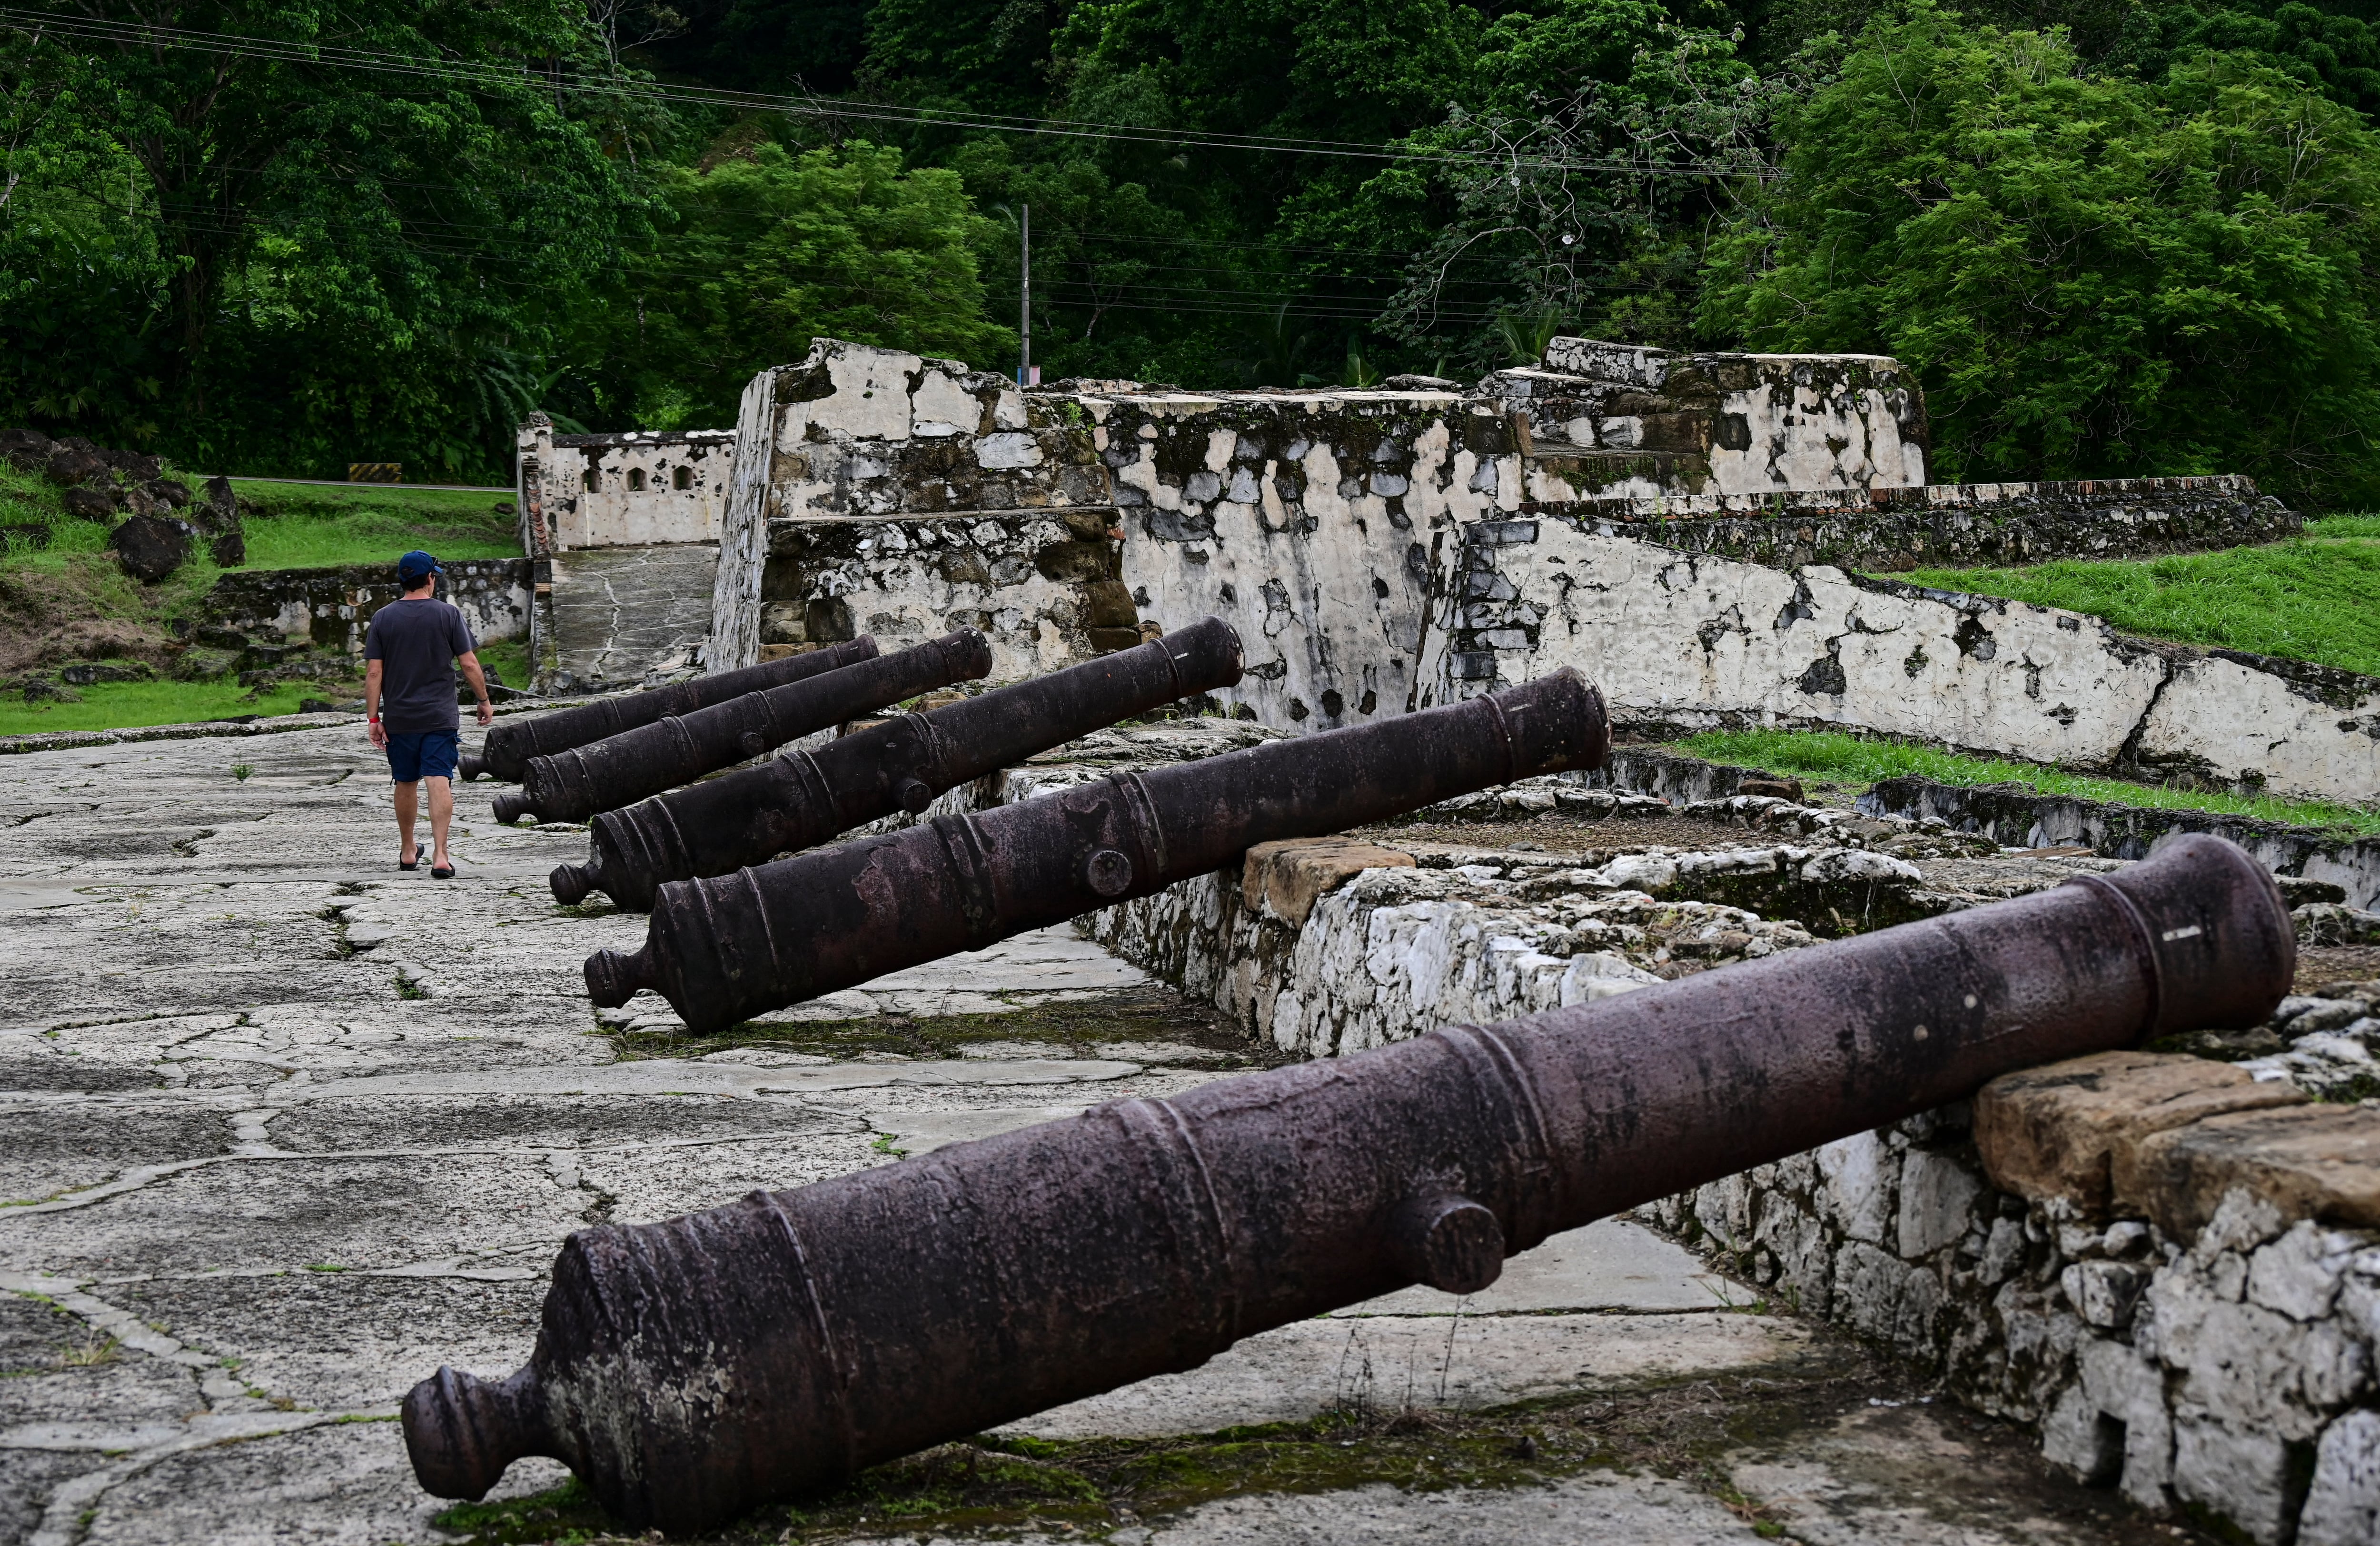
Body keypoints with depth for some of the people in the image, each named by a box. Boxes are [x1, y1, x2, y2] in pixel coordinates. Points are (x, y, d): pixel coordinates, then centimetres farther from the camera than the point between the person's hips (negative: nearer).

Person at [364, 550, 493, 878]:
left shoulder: (382, 618, 1)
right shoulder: (449, 614, -4)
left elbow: (374, 673, -1)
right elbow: (470, 664, -4)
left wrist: (374, 719, 3)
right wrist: (484, 701, 8)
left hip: (399, 718, 2)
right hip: (440, 716, -2)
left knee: (406, 784, 16)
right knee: (439, 782, -7)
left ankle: (408, 851, 30)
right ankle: (440, 856, -18)